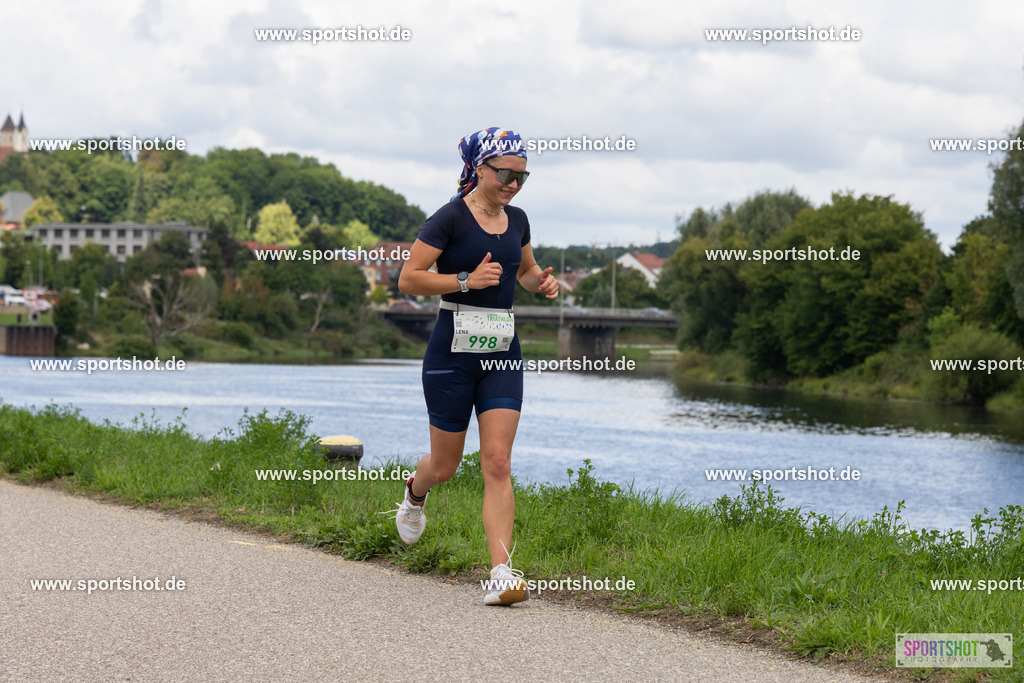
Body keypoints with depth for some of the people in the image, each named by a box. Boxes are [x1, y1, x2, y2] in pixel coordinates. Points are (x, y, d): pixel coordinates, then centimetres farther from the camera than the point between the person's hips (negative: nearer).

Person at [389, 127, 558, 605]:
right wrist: (467, 280, -22)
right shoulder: (450, 219, -11)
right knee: (445, 465, 9)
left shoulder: (516, 220, 8)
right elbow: (408, 279, -13)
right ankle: (415, 493, 47)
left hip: (502, 355, 4)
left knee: (498, 463, -8)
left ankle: (501, 574, -14)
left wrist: (542, 282, 4)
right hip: (453, 351, -4)